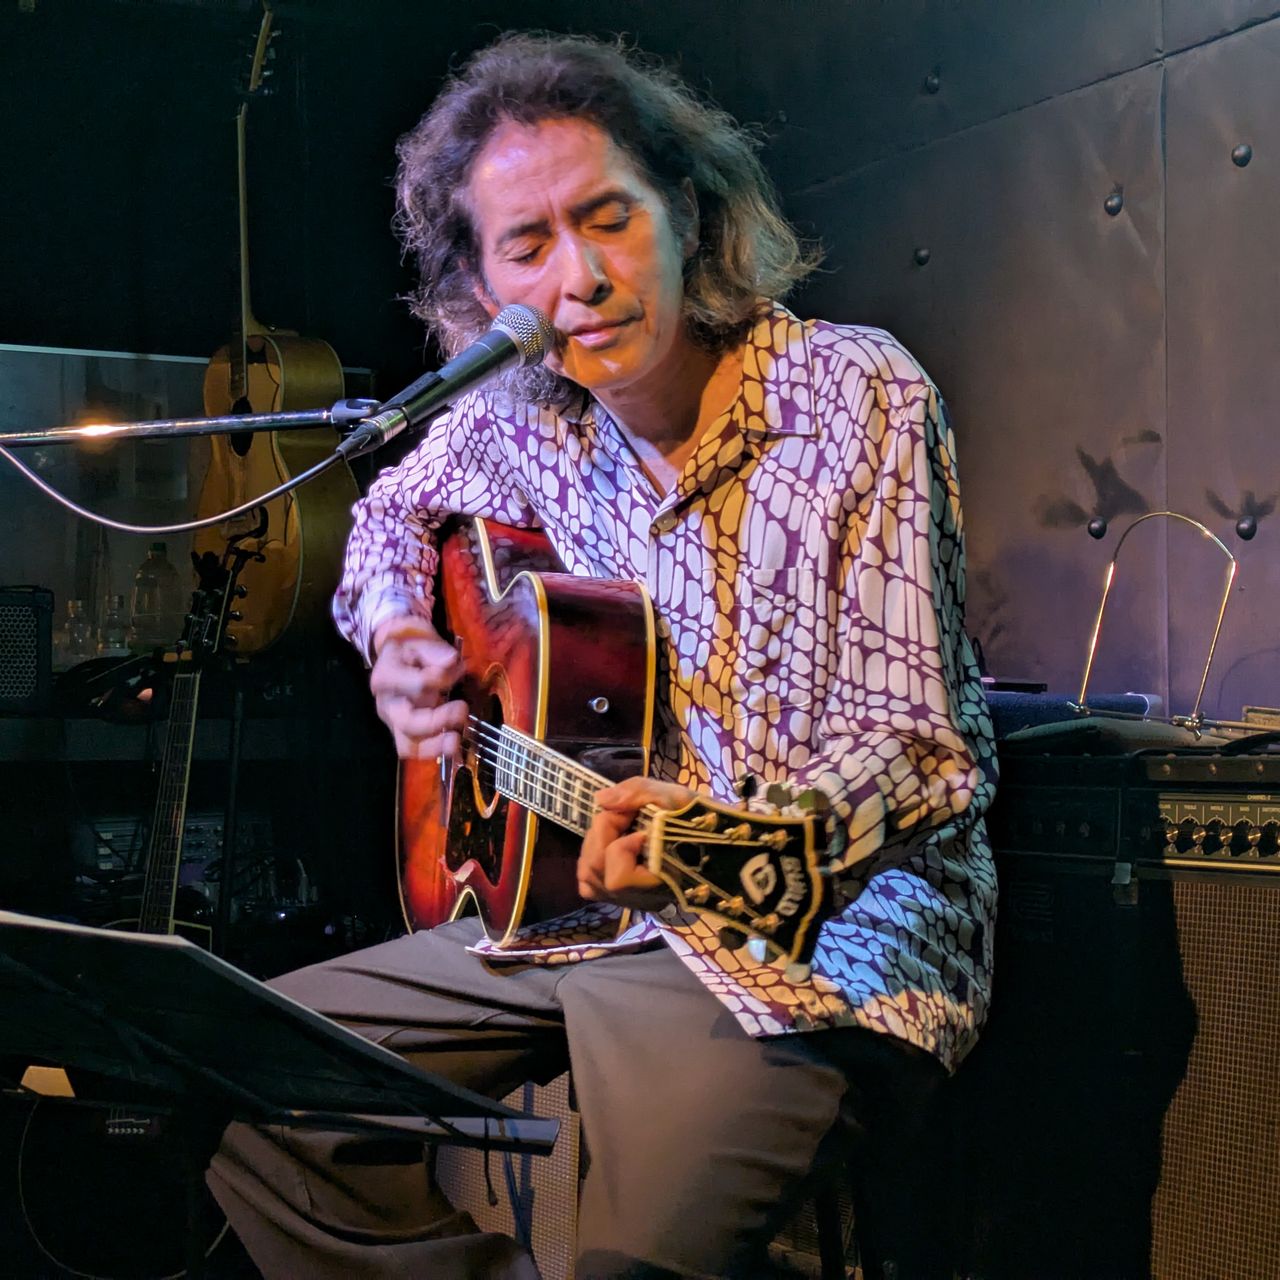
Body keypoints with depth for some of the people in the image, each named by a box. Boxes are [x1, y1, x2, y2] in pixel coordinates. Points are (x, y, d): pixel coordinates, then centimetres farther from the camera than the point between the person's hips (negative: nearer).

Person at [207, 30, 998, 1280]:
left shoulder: (859, 396, -14)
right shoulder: (513, 416, 2)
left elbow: (922, 750, -16)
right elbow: (394, 511, 26)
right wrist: (398, 635, 4)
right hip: (578, 914, 6)